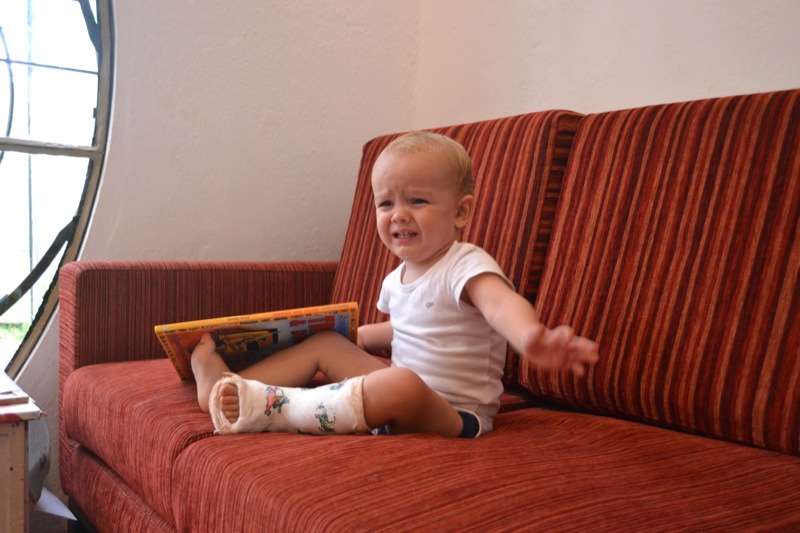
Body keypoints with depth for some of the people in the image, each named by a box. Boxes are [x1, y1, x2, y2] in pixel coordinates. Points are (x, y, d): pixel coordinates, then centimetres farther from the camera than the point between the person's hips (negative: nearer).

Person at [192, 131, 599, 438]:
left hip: (452, 415, -9)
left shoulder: (466, 268, -17)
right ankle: (224, 385, 6)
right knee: (326, 341, 11)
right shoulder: (397, 279, 9)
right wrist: (352, 335, 27)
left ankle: (262, 407, -31)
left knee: (401, 384, -38)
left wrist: (532, 338, -61)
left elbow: (502, 303, -41)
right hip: (400, 404, 9)